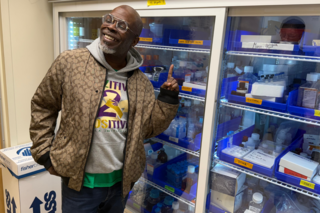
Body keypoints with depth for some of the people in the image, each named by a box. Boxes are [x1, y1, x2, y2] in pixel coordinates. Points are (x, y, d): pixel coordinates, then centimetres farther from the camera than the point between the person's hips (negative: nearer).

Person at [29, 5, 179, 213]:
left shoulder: (142, 83, -3)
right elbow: (42, 106, -1)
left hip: (121, 181, 3)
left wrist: (168, 100, -9)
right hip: (80, 181, -3)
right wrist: (44, 152, -3)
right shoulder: (70, 62, -10)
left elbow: (148, 128, 2)